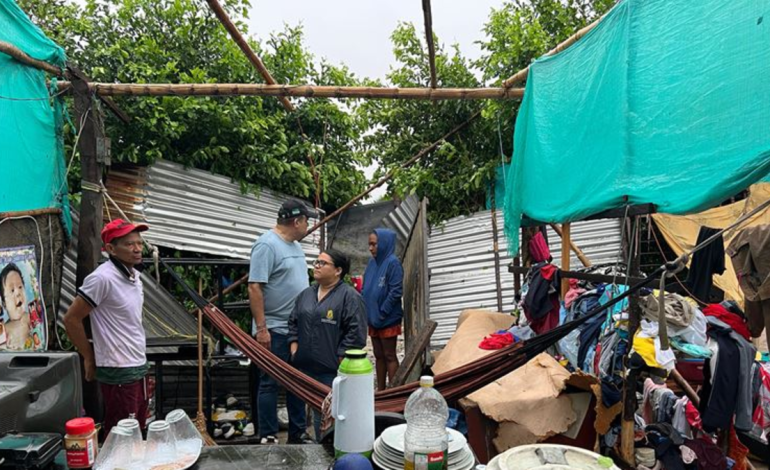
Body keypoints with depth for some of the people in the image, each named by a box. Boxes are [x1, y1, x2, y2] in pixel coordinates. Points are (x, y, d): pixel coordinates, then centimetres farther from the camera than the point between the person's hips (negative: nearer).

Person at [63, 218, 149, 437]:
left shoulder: (134, 274, 7)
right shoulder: (102, 278, -19)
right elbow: (71, 319, -15)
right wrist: (89, 358, -6)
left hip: (138, 366, 8)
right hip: (118, 371, -8)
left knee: (136, 432, 18)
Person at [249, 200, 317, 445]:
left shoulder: (295, 245, 12)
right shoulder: (267, 245, -16)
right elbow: (255, 288, -21)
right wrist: (261, 328, -23)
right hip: (275, 331, -9)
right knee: (271, 384, 2)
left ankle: (298, 434, 27)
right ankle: (268, 438, 14)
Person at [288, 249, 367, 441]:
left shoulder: (349, 296, -10)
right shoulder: (306, 294, 13)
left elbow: (356, 332, -15)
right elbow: (293, 322, 20)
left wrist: (339, 359, -16)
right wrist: (294, 348, 8)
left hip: (334, 370, -6)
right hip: (306, 367, 7)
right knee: (317, 412, 17)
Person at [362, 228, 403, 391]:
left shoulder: (393, 263, -15)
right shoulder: (372, 262, 7)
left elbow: (395, 292, -18)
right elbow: (366, 289, 13)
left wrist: (381, 314, -16)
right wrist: (365, 310, 3)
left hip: (388, 320, -7)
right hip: (373, 318, 7)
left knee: (389, 356, 3)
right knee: (379, 356, 15)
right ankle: (380, 390, 25)